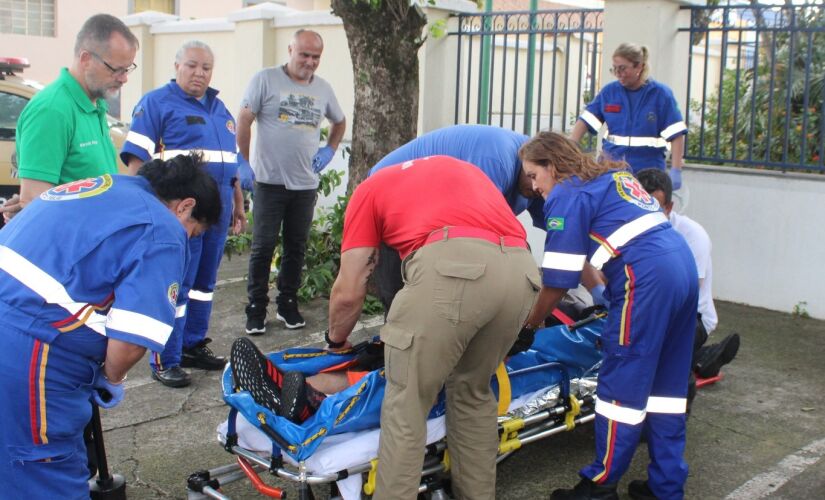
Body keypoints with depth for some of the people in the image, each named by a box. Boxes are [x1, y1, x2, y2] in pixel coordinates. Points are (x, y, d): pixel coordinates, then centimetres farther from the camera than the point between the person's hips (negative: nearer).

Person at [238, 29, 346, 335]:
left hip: (306, 183, 4)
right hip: (270, 181, -4)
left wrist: (329, 151, 13)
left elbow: (339, 122, 28)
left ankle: (288, 305, 23)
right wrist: (244, 161, -6)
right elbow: (244, 120, -3)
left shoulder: (323, 89, 11)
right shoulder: (266, 80, -2)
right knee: (263, 246, -1)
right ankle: (256, 309, 8)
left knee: (296, 247, 10)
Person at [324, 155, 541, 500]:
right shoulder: (461, 169, 41)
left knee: (406, 405, 7)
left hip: (452, 267, -6)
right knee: (473, 394, 24)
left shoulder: (370, 189, 26)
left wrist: (335, 340, 40)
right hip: (521, 272, 6)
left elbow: (349, 292, 21)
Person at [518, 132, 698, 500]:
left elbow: (558, 279, -3)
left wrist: (531, 323, 8)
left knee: (622, 384, 1)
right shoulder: (614, 175, 25)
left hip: (647, 277, -9)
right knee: (666, 383, 14)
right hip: (685, 266, 9)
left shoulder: (567, 194, 0)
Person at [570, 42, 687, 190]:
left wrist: (676, 171, -15)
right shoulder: (609, 91, 4)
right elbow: (586, 121, 4)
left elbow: (676, 134, -7)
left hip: (647, 171, -3)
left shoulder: (660, 93, -5)